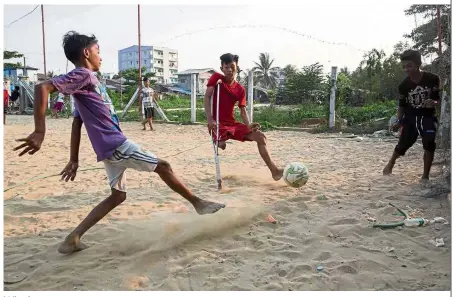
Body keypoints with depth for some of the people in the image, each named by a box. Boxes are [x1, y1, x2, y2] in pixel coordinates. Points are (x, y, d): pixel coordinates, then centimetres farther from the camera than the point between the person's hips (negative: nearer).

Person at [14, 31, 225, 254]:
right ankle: (198, 203, 14)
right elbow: (42, 87, -23)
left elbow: (77, 123, 18)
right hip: (115, 143, -10)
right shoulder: (82, 75, -8)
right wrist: (40, 132, -31)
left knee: (118, 195, 15)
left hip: (110, 146, 10)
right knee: (162, 166, 1)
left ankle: (73, 238, 13)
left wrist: (74, 159, 18)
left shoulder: (85, 80, 20)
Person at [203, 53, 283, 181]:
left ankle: (274, 170, 0)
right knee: (222, 144, -35)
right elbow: (207, 97, -13)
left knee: (260, 136, -5)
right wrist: (210, 119, -25)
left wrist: (248, 125, -16)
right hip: (217, 123, -5)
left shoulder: (240, 89, 7)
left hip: (233, 124, 5)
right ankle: (219, 140, 6)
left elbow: (243, 110, 5)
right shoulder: (216, 78, -4)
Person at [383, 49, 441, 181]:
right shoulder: (404, 85, -8)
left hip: (428, 117, -1)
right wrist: (399, 121, -6)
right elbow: (402, 105, 3)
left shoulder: (432, 79, -14)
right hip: (410, 118, 1)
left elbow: (439, 98, -7)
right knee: (403, 144, 4)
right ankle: (391, 163, 34)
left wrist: (434, 103, -31)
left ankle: (425, 175, -3)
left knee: (429, 144, -17)